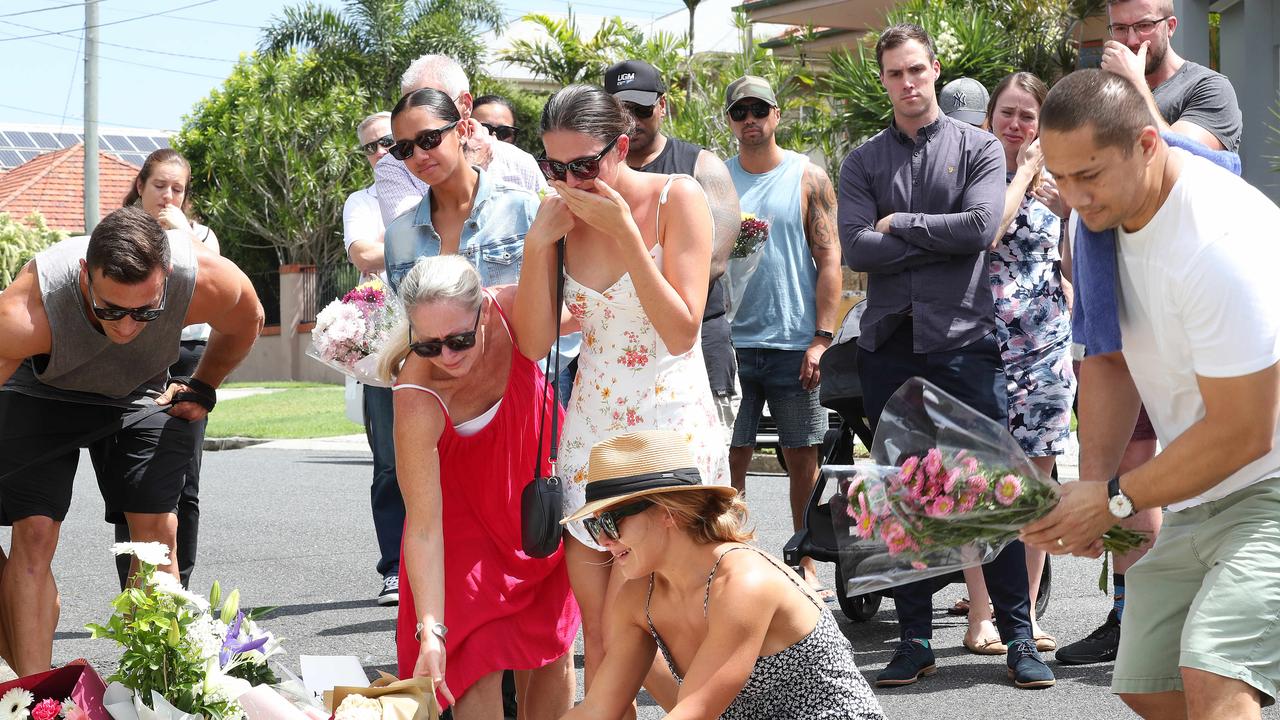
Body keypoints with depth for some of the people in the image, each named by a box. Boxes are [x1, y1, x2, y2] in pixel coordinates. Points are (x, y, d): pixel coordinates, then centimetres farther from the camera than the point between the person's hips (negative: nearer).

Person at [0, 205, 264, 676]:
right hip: (41, 393, -2)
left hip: (142, 392, 2)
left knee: (157, 532, -6)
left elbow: (246, 320, -8)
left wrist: (202, 387, 0)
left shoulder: (209, 281, -34)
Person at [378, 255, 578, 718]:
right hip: (468, 502, -4)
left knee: (550, 643, 9)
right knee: (479, 652, -14)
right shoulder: (418, 401, -38)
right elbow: (423, 527, -35)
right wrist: (431, 631, -39)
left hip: (540, 473, 4)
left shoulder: (516, 311, -31)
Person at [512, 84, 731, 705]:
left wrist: (624, 232, -19)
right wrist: (538, 242, -10)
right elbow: (534, 342, 0)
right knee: (600, 636, 6)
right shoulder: (561, 214, 3)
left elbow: (681, 332, -15)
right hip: (591, 434, 4)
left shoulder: (677, 199, -9)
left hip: (672, 426, -4)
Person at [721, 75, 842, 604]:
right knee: (730, 457, 0)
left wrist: (822, 337, -7)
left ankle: (807, 565, 13)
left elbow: (829, 259, 1)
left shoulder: (808, 178, 5)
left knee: (803, 457, 4)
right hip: (731, 341, 1)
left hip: (795, 342, -1)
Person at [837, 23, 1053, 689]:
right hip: (889, 345, 2)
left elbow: (980, 227, -10)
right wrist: (942, 241, -8)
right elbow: (856, 249, -5)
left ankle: (1018, 639, 3)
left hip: (963, 340, -2)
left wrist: (899, 223, -4)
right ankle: (915, 640, 13)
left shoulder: (978, 148, 6)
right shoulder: (862, 162, 10)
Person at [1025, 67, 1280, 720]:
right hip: (1197, 499, 9)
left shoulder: (1221, 239, -27)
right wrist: (1092, 481, -3)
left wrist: (1114, 500, -13)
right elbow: (1108, 359, 11)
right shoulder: (1104, 215, 1)